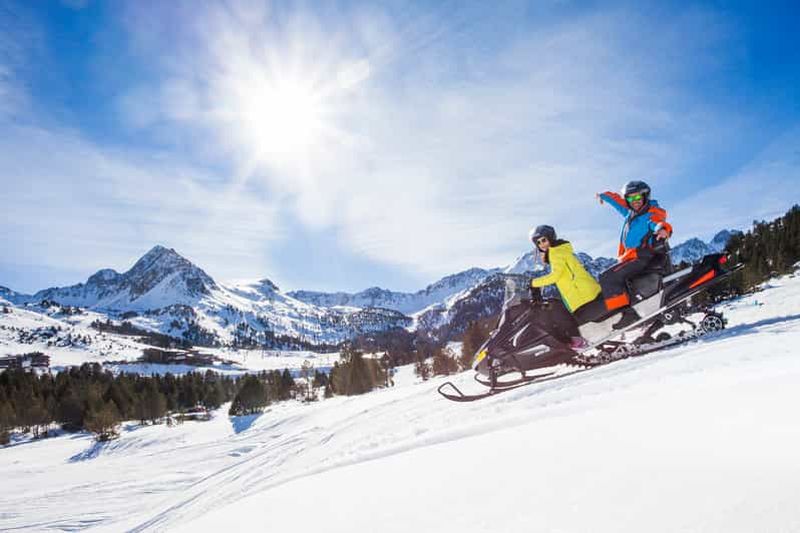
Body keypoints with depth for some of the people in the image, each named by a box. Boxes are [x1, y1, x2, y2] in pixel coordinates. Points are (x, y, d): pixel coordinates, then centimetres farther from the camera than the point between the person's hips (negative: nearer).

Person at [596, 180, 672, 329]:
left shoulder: (653, 213, -4)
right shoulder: (630, 212, 18)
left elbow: (659, 222, -27)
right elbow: (617, 200, 37)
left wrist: (663, 229, -51)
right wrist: (603, 195, 54)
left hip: (643, 256, -10)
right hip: (632, 257, 10)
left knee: (608, 277, -24)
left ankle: (628, 313, -34)